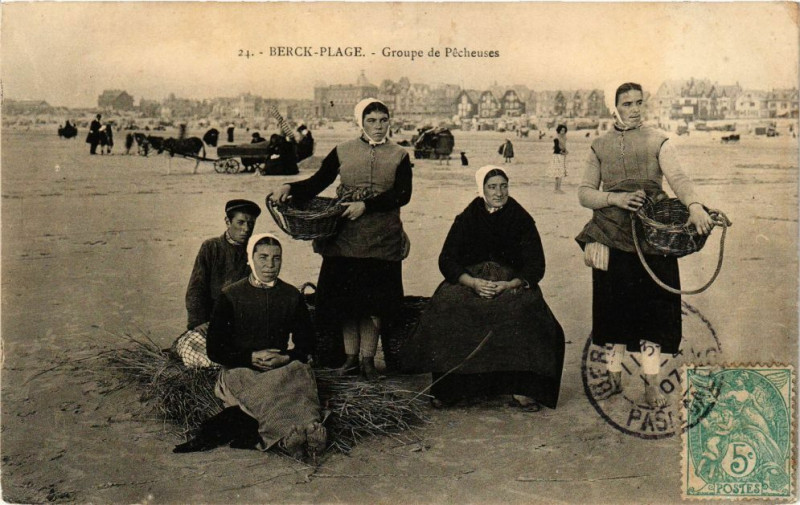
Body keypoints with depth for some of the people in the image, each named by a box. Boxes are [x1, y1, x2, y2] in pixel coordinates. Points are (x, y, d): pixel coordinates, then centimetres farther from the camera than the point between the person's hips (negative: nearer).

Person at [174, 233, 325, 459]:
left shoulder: (291, 296, 12)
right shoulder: (231, 296, 6)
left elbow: (306, 344, 14)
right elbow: (215, 350, 4)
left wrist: (285, 358, -8)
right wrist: (251, 358, -12)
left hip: (282, 368, 2)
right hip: (239, 370, -1)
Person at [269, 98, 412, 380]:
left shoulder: (399, 156, 6)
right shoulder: (343, 152, 9)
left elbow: (402, 195, -7)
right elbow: (317, 183, 6)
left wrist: (366, 205, -19)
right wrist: (289, 188, -13)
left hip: (382, 239, -1)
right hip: (345, 237, 1)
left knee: (375, 299, 1)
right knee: (346, 297, 3)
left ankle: (368, 359, 12)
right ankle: (351, 357, 15)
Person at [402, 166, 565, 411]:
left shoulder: (521, 220, 4)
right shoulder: (466, 220, 6)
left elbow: (536, 266, 0)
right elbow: (446, 260, -1)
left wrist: (509, 285, -19)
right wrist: (473, 282, -18)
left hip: (512, 285, 0)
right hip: (468, 282, 1)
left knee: (525, 310, -34)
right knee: (447, 307, -31)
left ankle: (523, 389, -25)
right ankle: (448, 387, -21)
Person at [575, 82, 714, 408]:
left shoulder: (658, 142, 5)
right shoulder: (600, 146, 11)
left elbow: (677, 178, -12)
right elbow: (584, 192, 7)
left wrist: (695, 205, -32)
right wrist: (615, 198, -13)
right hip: (612, 237, 1)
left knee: (653, 305, -2)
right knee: (613, 305, 5)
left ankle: (651, 384, 8)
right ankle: (614, 376, 21)